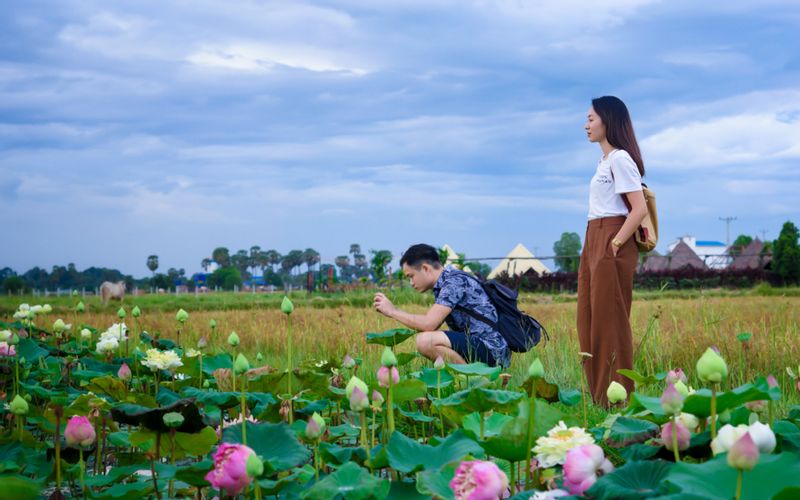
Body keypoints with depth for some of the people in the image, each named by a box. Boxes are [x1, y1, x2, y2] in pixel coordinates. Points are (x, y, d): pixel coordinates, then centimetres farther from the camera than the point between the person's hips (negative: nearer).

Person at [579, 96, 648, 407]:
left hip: (612, 244, -10)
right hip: (594, 242, 10)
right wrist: (595, 248, 16)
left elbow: (640, 209, -19)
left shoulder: (620, 159, -11)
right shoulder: (605, 160, 19)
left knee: (609, 321, -7)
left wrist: (615, 244, -18)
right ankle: (600, 397, 15)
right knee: (589, 320, 10)